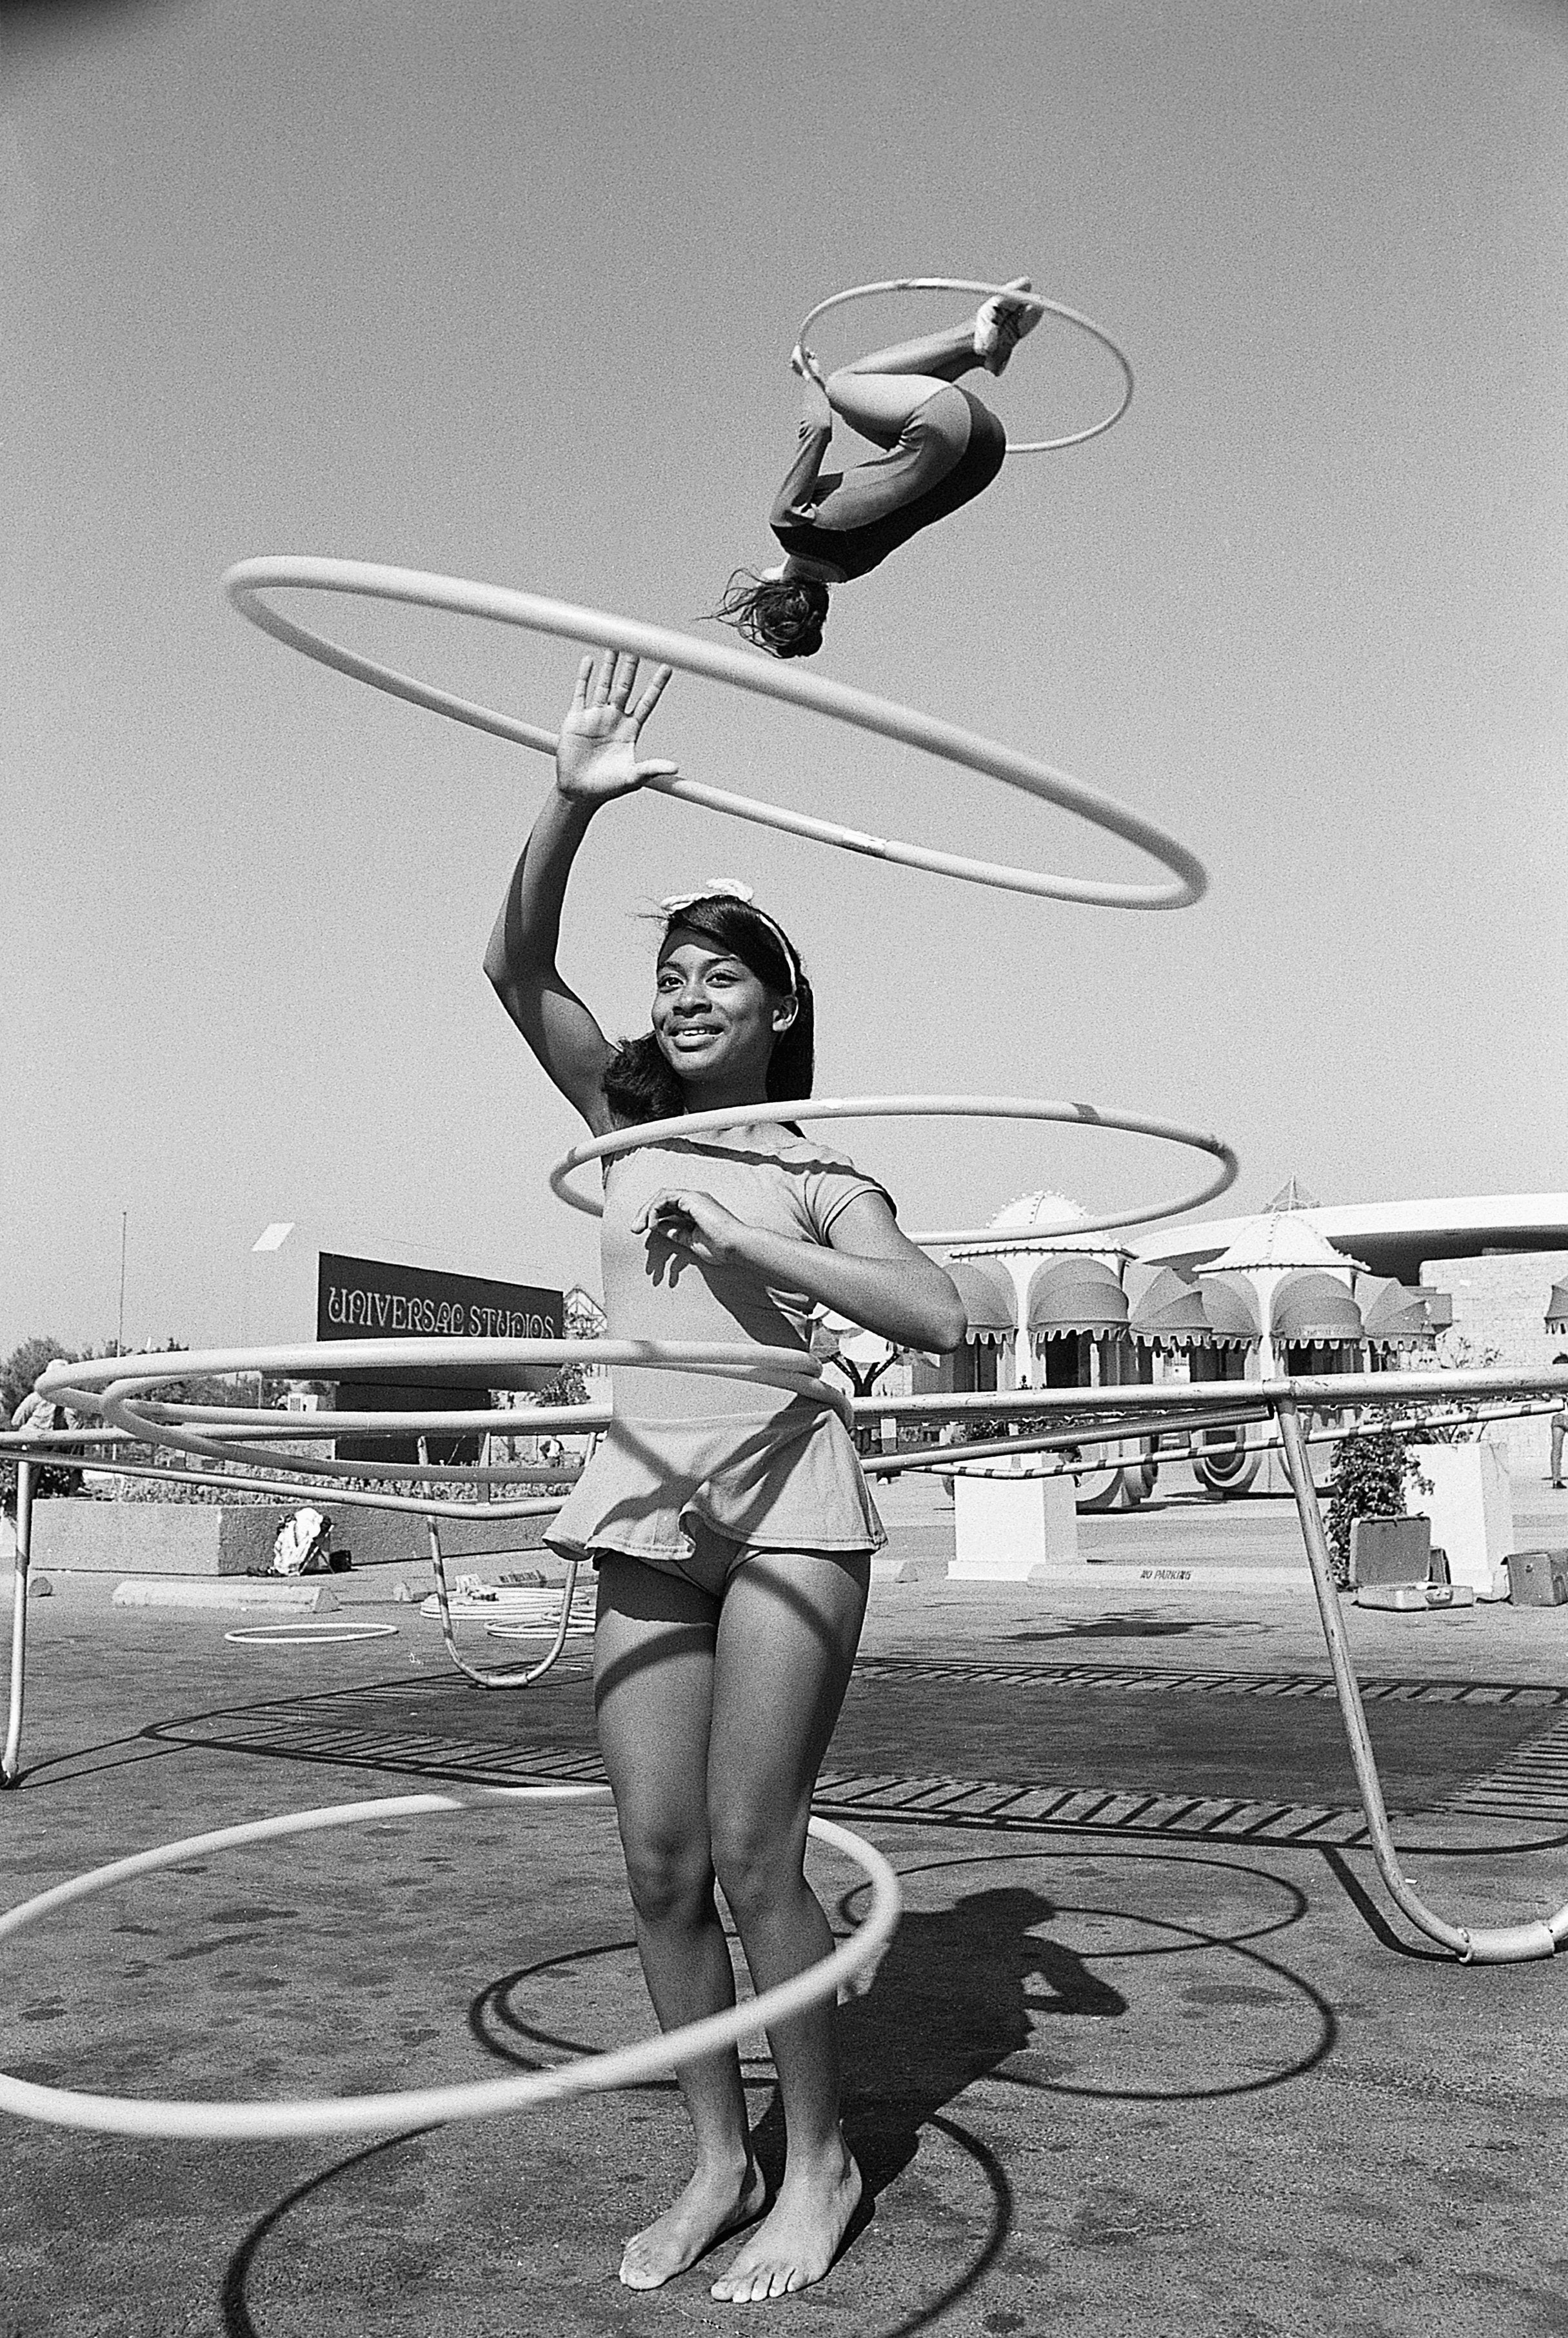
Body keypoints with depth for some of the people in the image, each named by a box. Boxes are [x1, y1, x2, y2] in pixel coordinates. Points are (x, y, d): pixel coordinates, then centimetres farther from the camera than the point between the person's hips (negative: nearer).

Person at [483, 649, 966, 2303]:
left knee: (750, 1851, -5)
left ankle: (817, 2158, 16)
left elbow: (938, 1318, -11)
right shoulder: (626, 1124, 12)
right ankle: (717, 2159, 24)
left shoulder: (820, 1178, 5)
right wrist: (572, 801, -14)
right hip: (647, 1502, 3)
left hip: (785, 1494, -3)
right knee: (659, 1864, 5)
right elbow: (517, 967, -1)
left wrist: (743, 1234, -14)